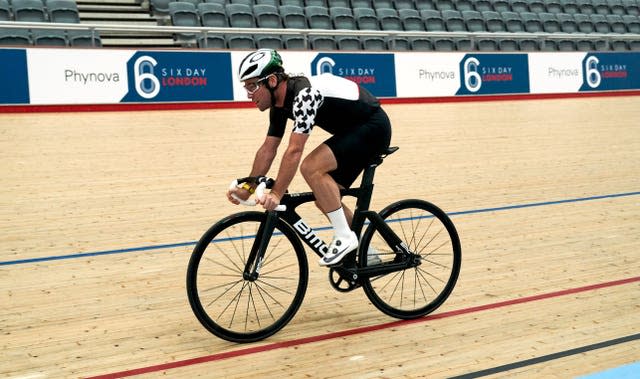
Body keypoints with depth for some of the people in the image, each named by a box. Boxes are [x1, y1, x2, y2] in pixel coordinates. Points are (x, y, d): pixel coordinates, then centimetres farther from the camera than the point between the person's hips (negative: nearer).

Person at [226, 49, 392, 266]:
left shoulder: (304, 94, -29)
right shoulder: (280, 103, 0)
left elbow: (294, 151, -34)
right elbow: (268, 149, 5)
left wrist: (276, 195, -34)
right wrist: (247, 189, 0)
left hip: (373, 127, -10)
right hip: (352, 131, 10)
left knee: (311, 167, -25)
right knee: (325, 198, 6)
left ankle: (345, 238, -15)